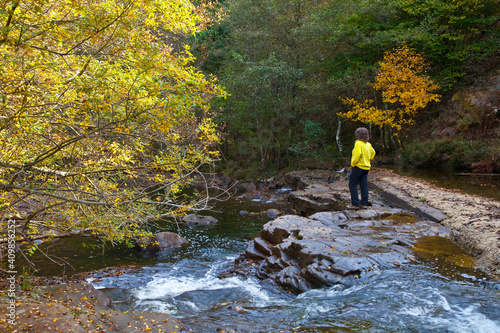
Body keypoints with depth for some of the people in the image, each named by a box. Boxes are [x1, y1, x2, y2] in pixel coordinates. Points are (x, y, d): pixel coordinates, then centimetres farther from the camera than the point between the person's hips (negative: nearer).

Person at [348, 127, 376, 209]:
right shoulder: (368, 144, 8)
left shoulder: (358, 144, -16)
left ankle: (355, 204, -3)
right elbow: (373, 153, 22)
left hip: (358, 167, -8)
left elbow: (357, 155, -25)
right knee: (364, 185, 11)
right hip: (366, 167, 8)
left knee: (353, 185, 0)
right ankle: (364, 203, 14)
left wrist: (353, 164, -14)